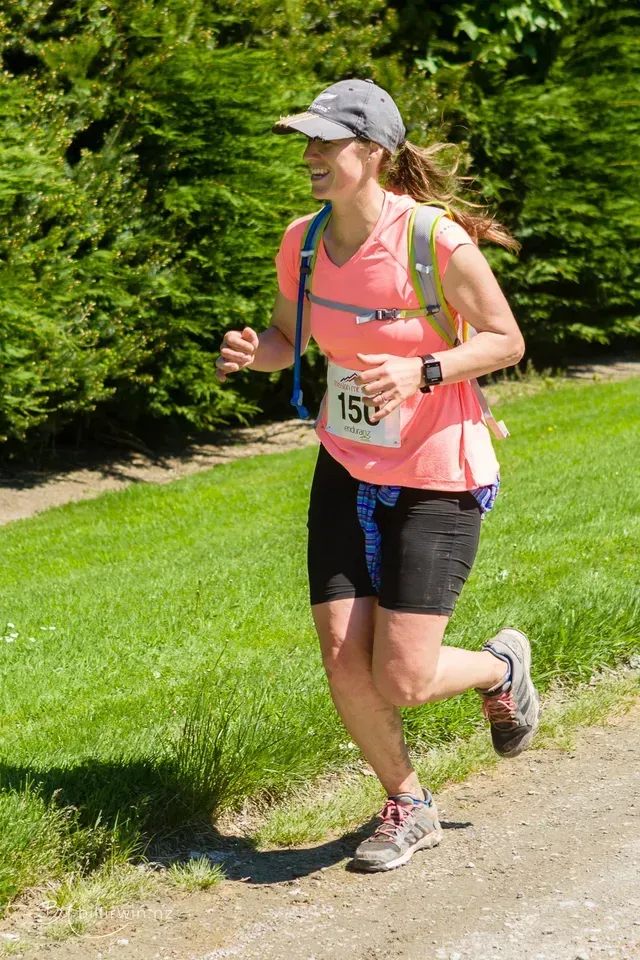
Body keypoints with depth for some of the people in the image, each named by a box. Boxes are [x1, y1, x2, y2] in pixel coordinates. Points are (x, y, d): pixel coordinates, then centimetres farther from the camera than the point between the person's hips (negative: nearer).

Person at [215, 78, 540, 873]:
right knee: (343, 663, -1)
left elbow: (506, 340, -11)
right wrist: (252, 352, -11)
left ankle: (502, 668, 28)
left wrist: (420, 372, -27)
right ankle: (407, 807, 25)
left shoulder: (437, 241, -21)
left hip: (438, 482, -5)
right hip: (347, 473, 5)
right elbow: (288, 339, 12)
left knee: (401, 682, -8)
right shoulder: (302, 242, -3)